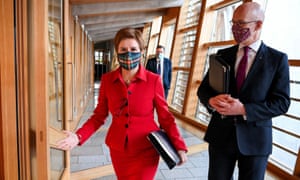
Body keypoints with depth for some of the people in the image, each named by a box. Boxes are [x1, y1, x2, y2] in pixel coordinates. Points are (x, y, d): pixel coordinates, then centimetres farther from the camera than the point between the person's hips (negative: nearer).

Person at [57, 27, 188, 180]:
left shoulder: (154, 80, -13)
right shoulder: (107, 80, -6)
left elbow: (165, 117, -6)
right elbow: (99, 115, 0)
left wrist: (179, 146, -14)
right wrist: (79, 136, -13)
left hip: (146, 151, -3)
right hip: (118, 150, 3)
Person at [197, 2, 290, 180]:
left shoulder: (278, 59, -3)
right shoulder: (223, 54, 5)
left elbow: (281, 102, -8)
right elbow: (203, 89, 5)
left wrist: (244, 110, -22)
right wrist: (211, 100, -19)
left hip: (255, 139, -2)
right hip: (221, 135, 2)